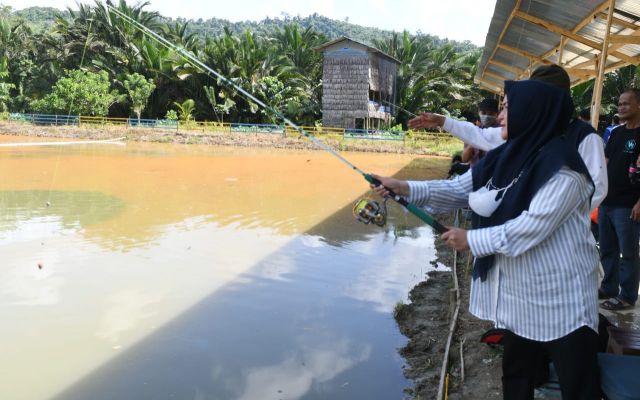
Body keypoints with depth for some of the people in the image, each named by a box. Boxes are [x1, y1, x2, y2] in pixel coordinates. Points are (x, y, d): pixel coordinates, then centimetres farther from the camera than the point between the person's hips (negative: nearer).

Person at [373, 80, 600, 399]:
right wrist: (405, 188, -6)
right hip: (519, 290, 8)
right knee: (515, 373, 23)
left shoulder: (561, 166, -22)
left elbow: (533, 226, -27)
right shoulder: (505, 157, 3)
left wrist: (471, 240, -21)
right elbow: (457, 190, 4)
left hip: (560, 295, -8)